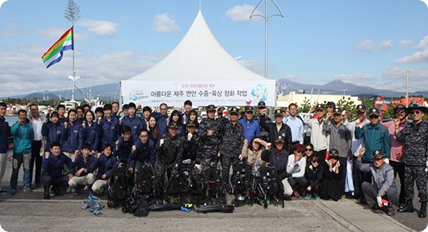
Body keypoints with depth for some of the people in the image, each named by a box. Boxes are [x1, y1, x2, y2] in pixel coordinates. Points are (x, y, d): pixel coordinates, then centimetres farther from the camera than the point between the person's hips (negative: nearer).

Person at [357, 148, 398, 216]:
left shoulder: (389, 169, -20)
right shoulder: (372, 166, -2)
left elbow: (387, 183, -33)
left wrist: (379, 195, -45)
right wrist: (360, 155, -18)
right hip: (377, 191, 4)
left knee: (390, 191, -37)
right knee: (364, 184, -13)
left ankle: (390, 209, -7)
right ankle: (372, 204, 3)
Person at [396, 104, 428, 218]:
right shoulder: (408, 126, 12)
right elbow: (400, 137, 7)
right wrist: (397, 127, -1)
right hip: (407, 161, 5)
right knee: (408, 183, 12)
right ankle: (409, 205, 24)